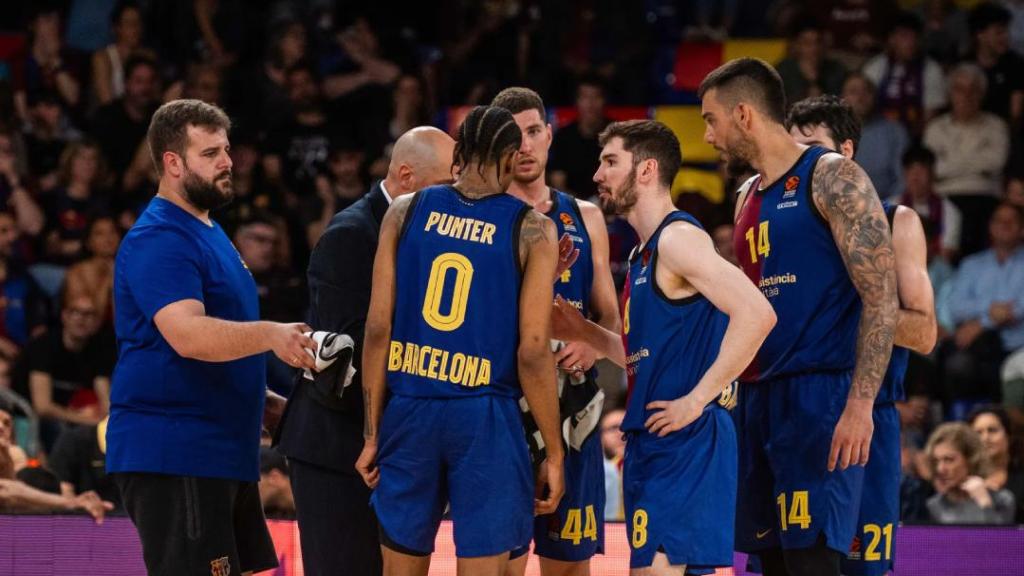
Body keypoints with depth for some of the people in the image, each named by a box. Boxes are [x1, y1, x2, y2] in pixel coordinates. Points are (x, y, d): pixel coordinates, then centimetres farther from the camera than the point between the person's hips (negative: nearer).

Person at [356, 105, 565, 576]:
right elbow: (533, 352, -8)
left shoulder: (405, 212, 4)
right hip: (484, 415, -3)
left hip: (409, 412, 3)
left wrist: (373, 433, 8)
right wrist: (554, 453, 0)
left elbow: (378, 328, 2)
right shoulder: (532, 230, -4)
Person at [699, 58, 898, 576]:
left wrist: (860, 404, -21)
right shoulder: (748, 198, 18)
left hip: (819, 396, -8)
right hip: (758, 397, 8)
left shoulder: (832, 178, -7)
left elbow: (882, 298, -13)